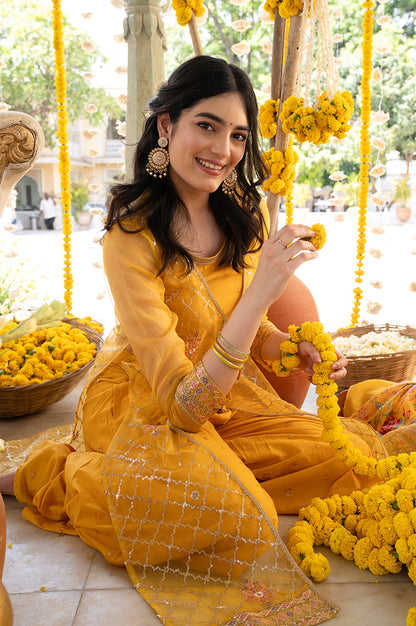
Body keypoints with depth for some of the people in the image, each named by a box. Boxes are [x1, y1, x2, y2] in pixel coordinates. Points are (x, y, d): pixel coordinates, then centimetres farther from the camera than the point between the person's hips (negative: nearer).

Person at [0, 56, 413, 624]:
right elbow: (184, 402, -28)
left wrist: (297, 348, -11)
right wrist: (261, 291, -38)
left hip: (228, 393, 7)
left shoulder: (247, 213, -3)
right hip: (145, 403, -6)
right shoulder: (130, 235, -23)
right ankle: (55, 476, -7)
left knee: (363, 457, -5)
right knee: (239, 518, -32)